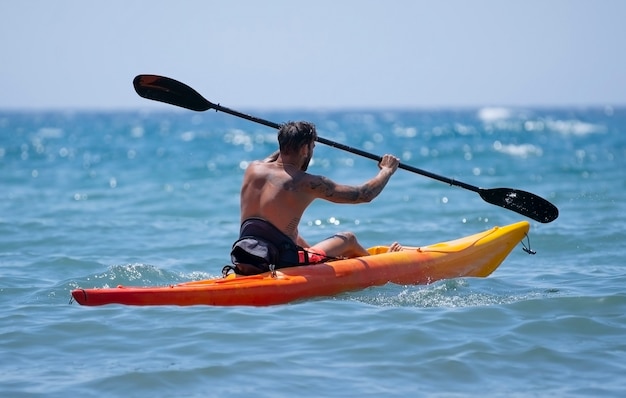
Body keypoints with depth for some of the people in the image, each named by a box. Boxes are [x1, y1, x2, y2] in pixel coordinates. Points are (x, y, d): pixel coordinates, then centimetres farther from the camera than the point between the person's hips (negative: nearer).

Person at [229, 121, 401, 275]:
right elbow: (364, 194, -2)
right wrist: (387, 170, 16)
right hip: (283, 265, -6)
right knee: (348, 238, 17)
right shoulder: (307, 184, -13)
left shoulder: (252, 169, 2)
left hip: (244, 265, 6)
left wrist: (290, 143, 44)